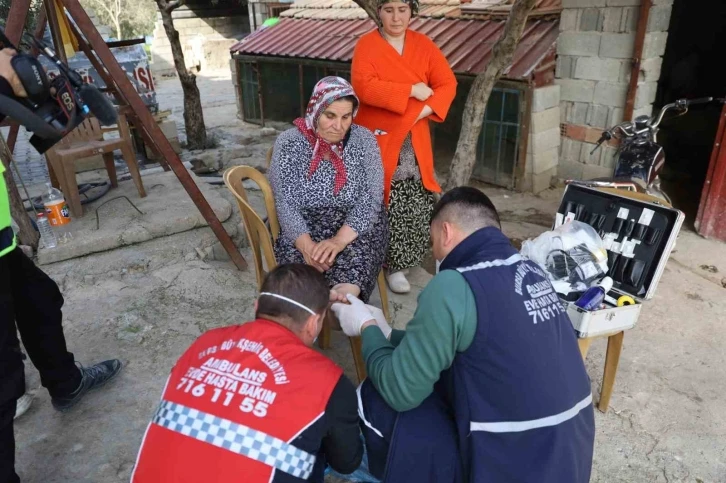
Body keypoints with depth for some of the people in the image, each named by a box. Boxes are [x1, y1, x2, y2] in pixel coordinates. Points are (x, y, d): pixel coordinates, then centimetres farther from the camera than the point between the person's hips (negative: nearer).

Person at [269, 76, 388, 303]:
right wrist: (306, 244, -26)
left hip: (357, 230, 0)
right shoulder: (289, 142, -1)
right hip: (303, 231, 1)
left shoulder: (363, 140, 0)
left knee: (353, 263, -33)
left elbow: (371, 198, -9)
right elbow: (285, 203, -8)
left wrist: (340, 240, -25)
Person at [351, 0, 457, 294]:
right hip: (378, 138, -4)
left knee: (419, 202, 4)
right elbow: (364, 87, -20)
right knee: (387, 205, -5)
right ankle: (393, 265, 9)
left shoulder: (424, 45, 8)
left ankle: (405, 258, 24)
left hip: (414, 140, 4)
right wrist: (411, 90, -19)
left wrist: (426, 109, -15)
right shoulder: (366, 45, -4)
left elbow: (448, 83, 3)